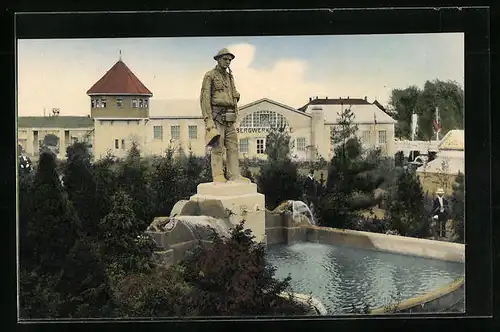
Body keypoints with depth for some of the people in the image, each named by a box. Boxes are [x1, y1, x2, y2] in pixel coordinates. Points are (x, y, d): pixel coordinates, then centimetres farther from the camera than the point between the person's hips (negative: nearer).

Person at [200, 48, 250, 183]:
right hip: (216, 116, -7)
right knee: (217, 148, -9)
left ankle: (234, 175, 1)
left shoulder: (230, 77, 18)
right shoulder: (209, 76, -5)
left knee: (233, 147, 1)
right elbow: (205, 98, -12)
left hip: (228, 118, 7)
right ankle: (218, 177, -7)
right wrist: (208, 120, -20)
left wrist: (234, 119, 15)